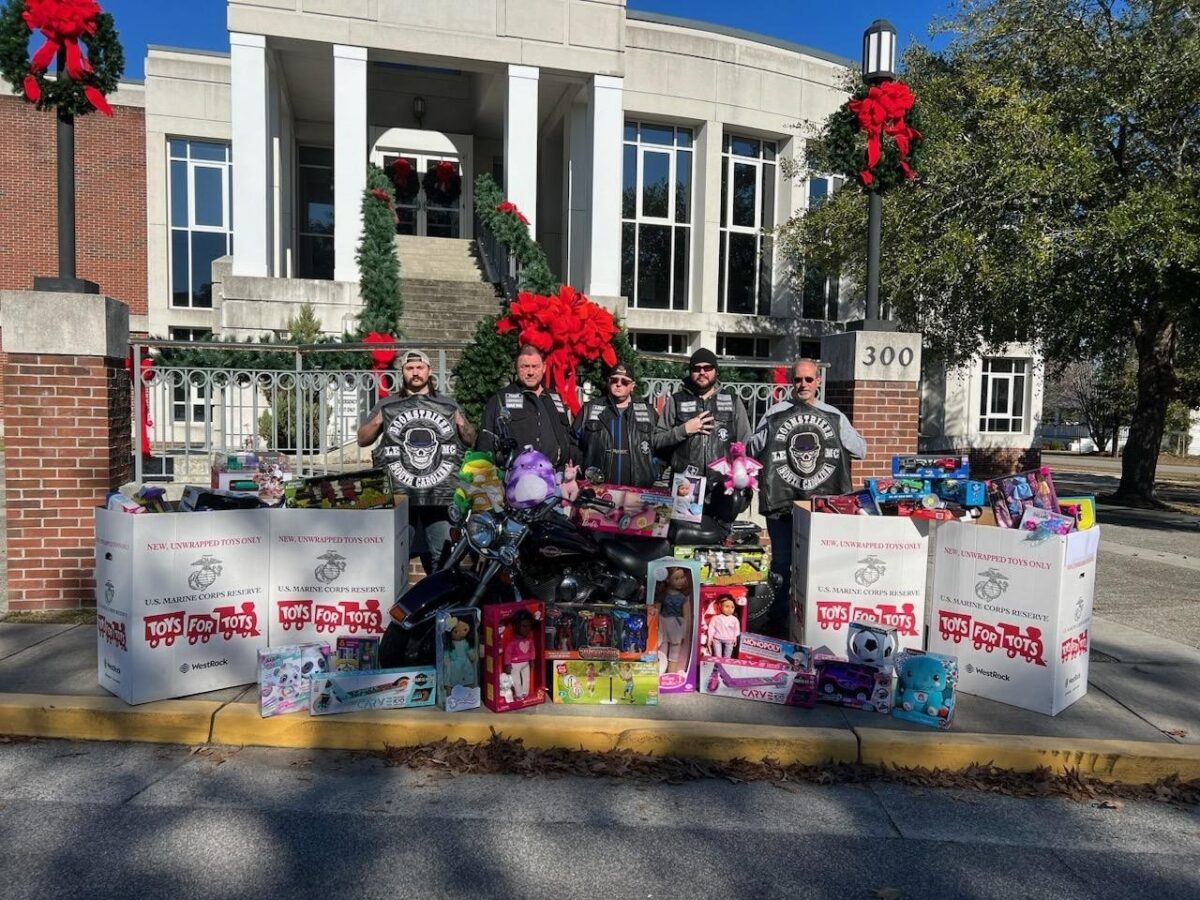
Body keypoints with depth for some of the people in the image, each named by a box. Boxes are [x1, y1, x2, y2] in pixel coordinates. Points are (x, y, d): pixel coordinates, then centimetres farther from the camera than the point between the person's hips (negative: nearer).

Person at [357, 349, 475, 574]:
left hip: (441, 497, 1)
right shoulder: (386, 406, 13)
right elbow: (362, 440, 13)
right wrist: (375, 423, -6)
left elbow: (471, 441, 18)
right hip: (397, 497, 0)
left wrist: (463, 426, -3)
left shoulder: (449, 406, 16)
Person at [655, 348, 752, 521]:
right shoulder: (676, 401, 7)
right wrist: (684, 430, -10)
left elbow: (745, 445, 8)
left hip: (724, 490, 1)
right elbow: (658, 440, 4)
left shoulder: (733, 401, 9)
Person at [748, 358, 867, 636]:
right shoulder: (775, 414, 4)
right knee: (781, 564, 5)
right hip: (781, 503, -1)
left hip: (824, 506, 1)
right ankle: (777, 621, 17)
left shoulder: (834, 417, 8)